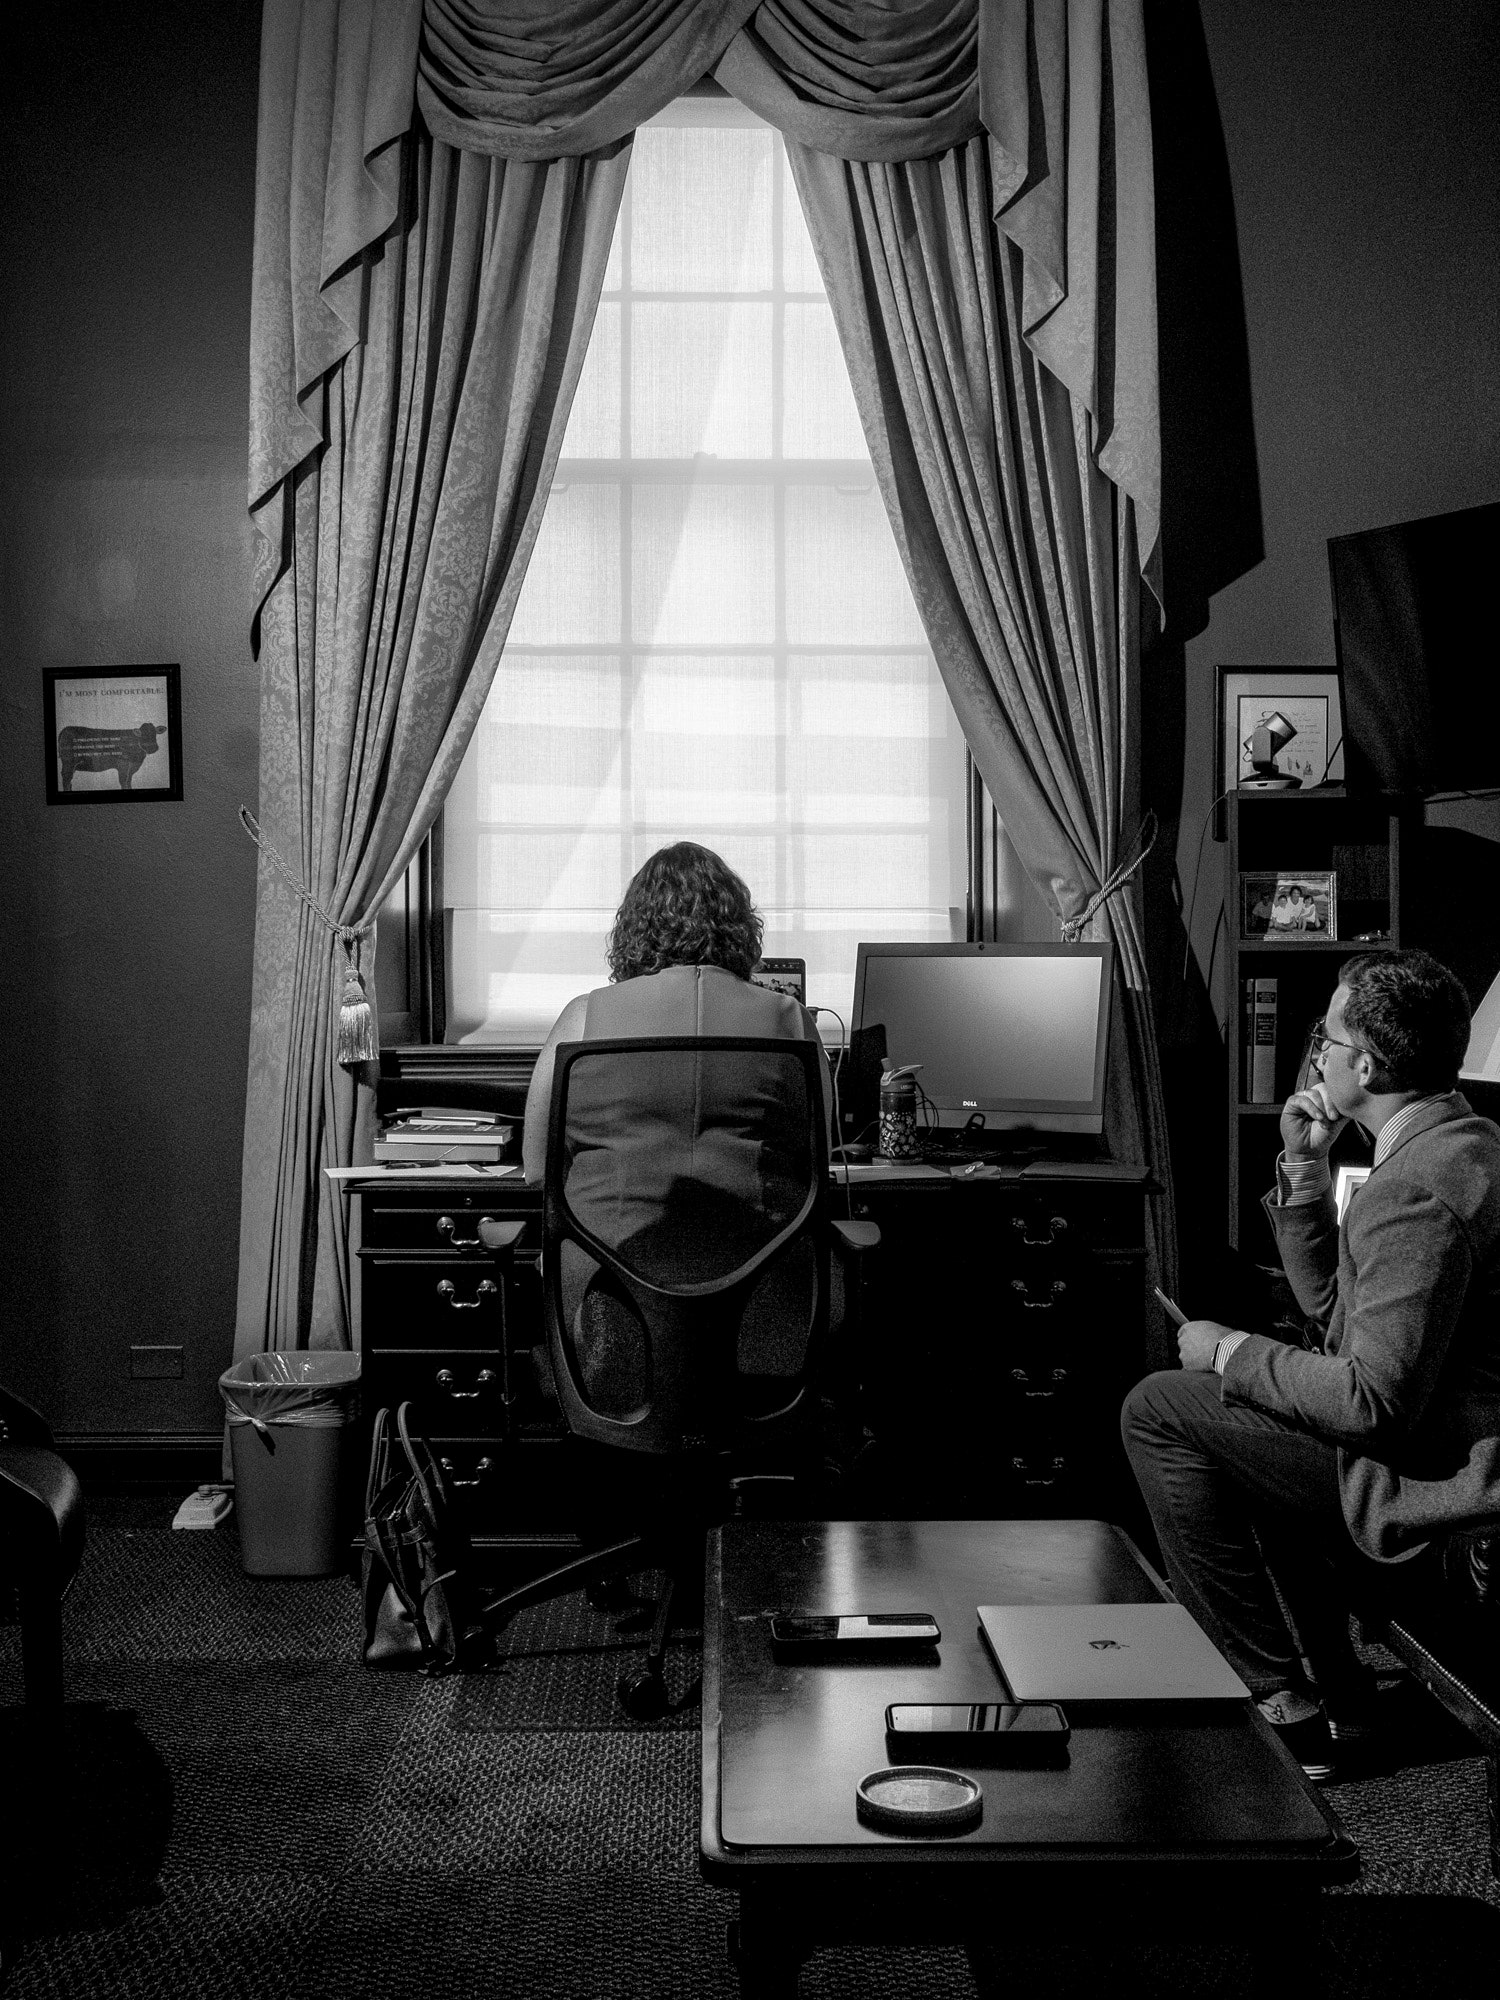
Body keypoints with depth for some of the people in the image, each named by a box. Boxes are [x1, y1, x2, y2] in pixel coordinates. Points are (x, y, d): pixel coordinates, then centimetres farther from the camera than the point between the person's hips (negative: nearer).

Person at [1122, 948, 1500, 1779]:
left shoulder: (1415, 1193, -25)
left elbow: (1377, 1402, -27)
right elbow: (1330, 1300, 16)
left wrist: (1230, 1353, -14)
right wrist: (1304, 1167, 5)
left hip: (1426, 1480, -11)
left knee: (1159, 1409, -9)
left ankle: (1285, 1705, -2)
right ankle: (1337, 1690, 28)